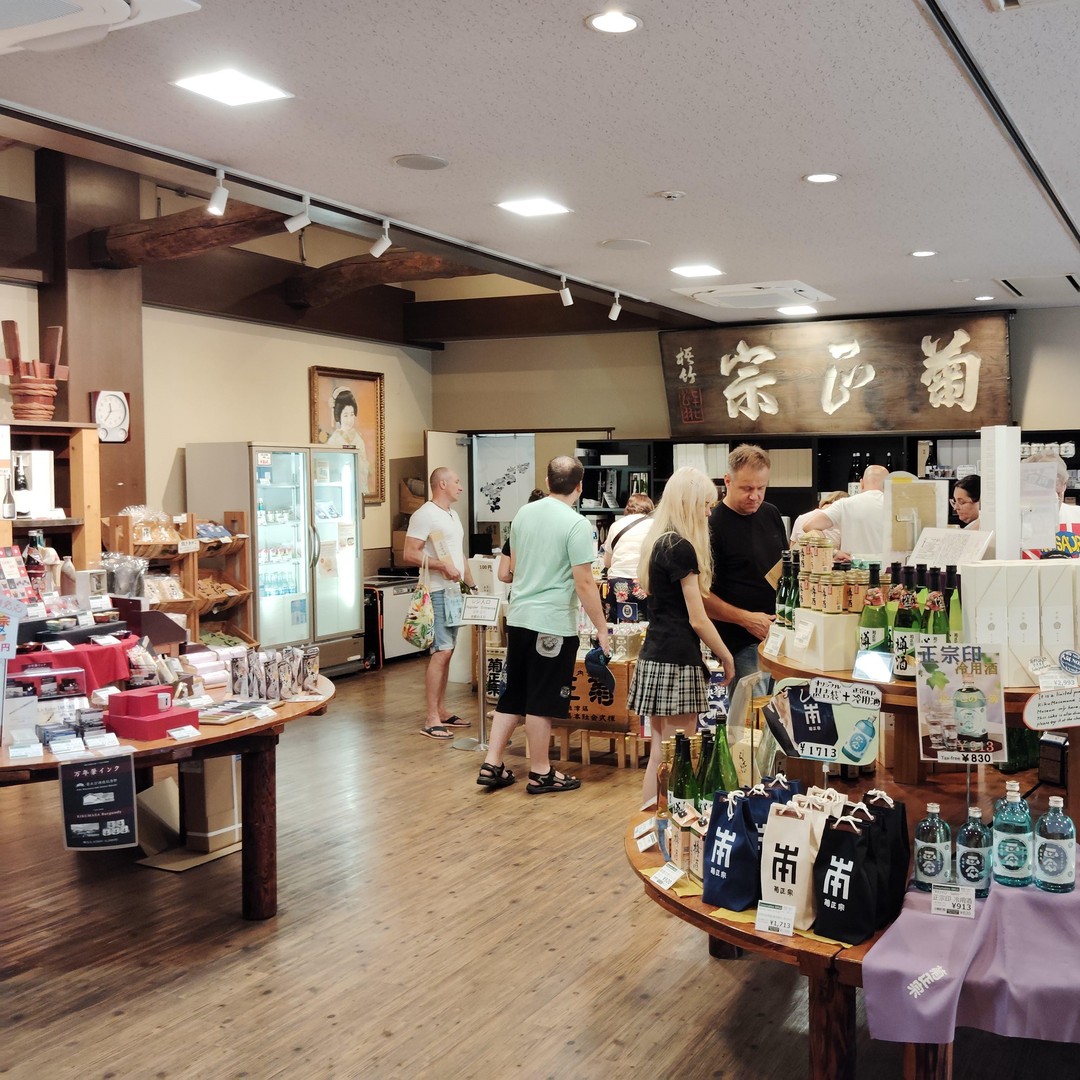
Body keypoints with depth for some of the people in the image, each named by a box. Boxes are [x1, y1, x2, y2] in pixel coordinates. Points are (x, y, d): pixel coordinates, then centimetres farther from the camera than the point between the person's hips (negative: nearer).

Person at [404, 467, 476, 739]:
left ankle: (442, 711, 19)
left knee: (446, 652, 12)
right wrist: (443, 566, -23)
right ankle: (432, 721, -11)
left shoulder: (453, 515, 19)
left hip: (454, 591, 9)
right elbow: (410, 554, -17)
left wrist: (471, 585, 21)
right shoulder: (424, 515, -10)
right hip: (438, 592, -9)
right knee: (441, 652, -13)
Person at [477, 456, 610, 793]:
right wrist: (602, 628, -7)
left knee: (513, 696, 15)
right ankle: (541, 773, 14)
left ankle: (492, 765, 17)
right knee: (542, 702, 3)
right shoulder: (576, 524, -14)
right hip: (552, 624, -7)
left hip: (517, 617, 7)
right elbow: (584, 583, -15)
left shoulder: (523, 513, 7)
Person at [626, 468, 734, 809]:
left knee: (659, 755, 14)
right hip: (676, 662, -9)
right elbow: (697, 619, -12)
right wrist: (726, 657, 1)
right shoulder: (682, 548, -13)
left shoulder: (657, 543, 14)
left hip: (653, 656, 9)